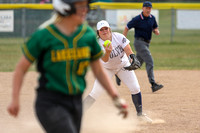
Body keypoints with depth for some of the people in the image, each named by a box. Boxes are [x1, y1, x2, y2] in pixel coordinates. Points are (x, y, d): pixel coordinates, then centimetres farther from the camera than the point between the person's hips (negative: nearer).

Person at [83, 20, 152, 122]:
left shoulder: (118, 37, -19)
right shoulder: (98, 44, -23)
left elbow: (128, 50, -25)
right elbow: (105, 60, -35)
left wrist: (133, 58, -45)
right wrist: (107, 52, -57)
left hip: (123, 65, 2)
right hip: (107, 68, -2)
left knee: (135, 88, -6)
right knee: (95, 93, -13)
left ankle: (140, 113, 12)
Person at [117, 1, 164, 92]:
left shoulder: (152, 18, 5)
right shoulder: (137, 19, -13)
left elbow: (155, 29, 16)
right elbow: (127, 28, -5)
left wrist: (156, 31, -10)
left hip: (146, 43, 8)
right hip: (139, 42, -8)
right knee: (149, 62, -18)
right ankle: (153, 85, -21)